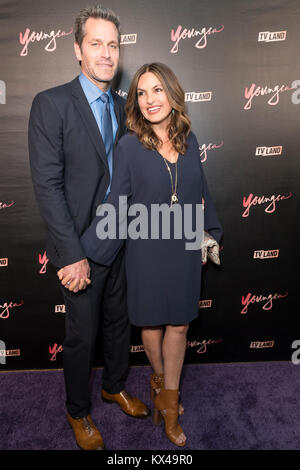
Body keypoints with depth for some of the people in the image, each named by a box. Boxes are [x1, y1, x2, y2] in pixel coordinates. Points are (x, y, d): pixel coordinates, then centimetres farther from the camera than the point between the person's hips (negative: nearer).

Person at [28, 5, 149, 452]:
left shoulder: (122, 107, 9)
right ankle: (78, 410, 36)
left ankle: (115, 385, 46)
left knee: (119, 320, 20)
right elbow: (47, 185, -16)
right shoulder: (51, 104, -11)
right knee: (82, 334, 10)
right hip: (82, 244, -5)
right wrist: (72, 254, -20)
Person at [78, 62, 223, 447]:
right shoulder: (129, 145, -10)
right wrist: (83, 254, -10)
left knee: (178, 325, 12)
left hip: (185, 248, 3)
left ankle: (169, 405, 33)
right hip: (147, 251, -3)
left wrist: (209, 233, 20)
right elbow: (116, 205, -8)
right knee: (152, 325, 13)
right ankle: (159, 378, 46)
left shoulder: (188, 140, 1)